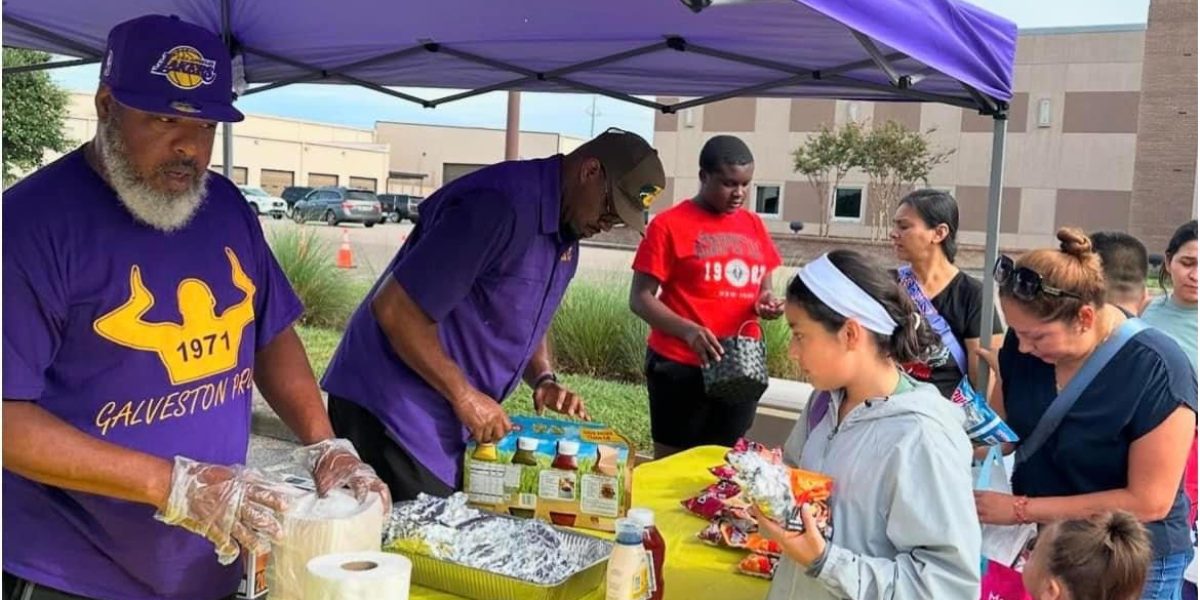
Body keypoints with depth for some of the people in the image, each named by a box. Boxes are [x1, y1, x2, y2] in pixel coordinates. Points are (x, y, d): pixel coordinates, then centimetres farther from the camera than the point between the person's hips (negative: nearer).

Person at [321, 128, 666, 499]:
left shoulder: (567, 234, 7)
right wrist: (464, 395, -20)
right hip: (393, 413, -9)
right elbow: (394, 308, -26)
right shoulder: (500, 207, -24)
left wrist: (544, 379, 2)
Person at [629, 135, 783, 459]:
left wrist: (768, 303, -4)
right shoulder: (669, 225, -6)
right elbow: (640, 299, -9)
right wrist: (688, 330, -25)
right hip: (680, 367, -5)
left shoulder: (754, 225, 10)